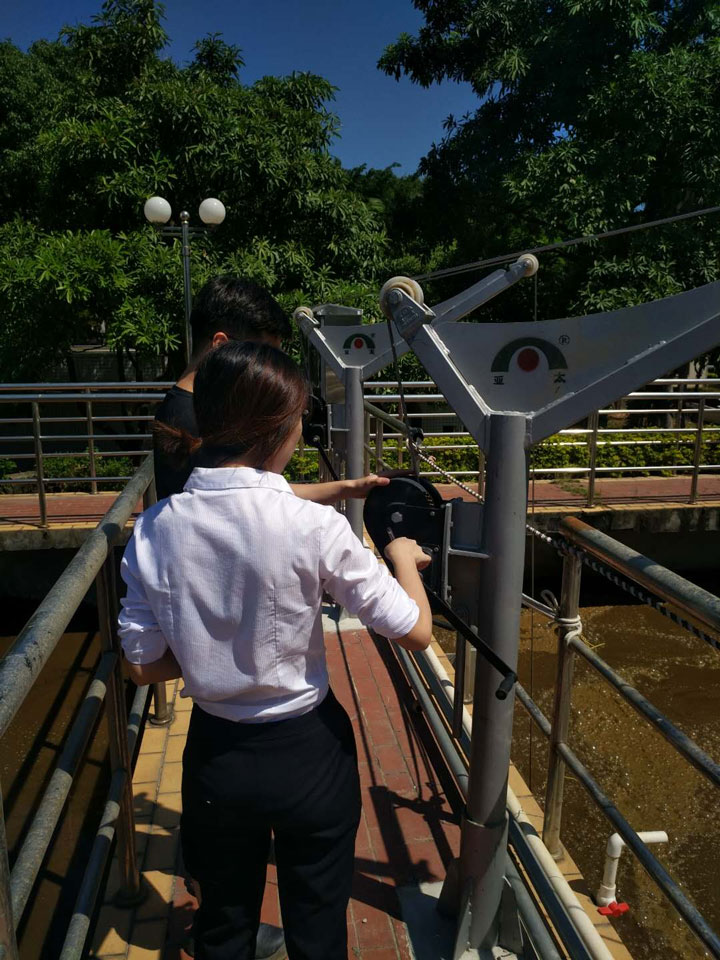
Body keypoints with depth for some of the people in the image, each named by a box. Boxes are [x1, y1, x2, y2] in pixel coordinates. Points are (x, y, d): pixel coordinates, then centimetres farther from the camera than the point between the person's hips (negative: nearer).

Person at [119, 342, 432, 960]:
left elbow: (144, 666, -5)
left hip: (215, 755, 3)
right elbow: (416, 632, -17)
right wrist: (404, 556, -1)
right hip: (308, 753, -3)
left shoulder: (155, 528, -13)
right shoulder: (315, 528, -25)